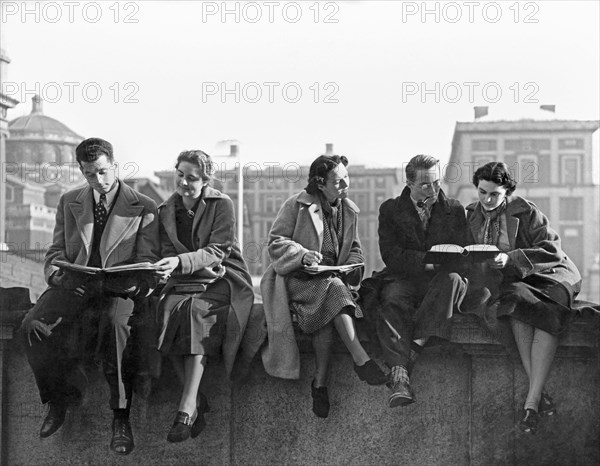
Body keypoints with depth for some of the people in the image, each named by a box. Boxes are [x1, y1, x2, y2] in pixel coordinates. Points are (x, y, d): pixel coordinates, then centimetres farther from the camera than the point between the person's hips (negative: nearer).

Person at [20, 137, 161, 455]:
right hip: (74, 285, 3)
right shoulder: (69, 202, 17)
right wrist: (56, 273, -8)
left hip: (120, 290, -3)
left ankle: (121, 417, -29)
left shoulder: (143, 208, 5)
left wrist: (126, 282, -21)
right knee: (34, 325, -27)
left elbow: (147, 263, 1)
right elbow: (56, 250, 16)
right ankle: (59, 398, -2)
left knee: (116, 321, -39)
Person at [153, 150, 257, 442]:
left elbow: (217, 251, -11)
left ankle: (187, 407, -38)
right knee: (172, 309, -31)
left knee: (196, 309, -35)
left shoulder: (221, 204, -1)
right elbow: (168, 252, 7)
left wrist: (180, 262, -27)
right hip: (184, 282, 3)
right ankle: (199, 404, -28)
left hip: (222, 280, -3)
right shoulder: (166, 210, 12)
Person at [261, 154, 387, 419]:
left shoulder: (349, 210, 15)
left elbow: (354, 249, 24)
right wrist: (303, 255, -20)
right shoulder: (297, 205, -2)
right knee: (332, 288, -36)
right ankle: (361, 360, -40)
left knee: (328, 308, -32)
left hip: (333, 277, 4)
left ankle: (320, 382, -28)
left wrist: (354, 265, 1)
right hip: (297, 278, -4)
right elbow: (276, 243, -3)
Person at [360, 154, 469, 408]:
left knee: (453, 278, -34)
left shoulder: (454, 210, 12)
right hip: (402, 279, -1)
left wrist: (437, 263, -18)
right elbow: (390, 255, -4)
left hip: (440, 281, 1)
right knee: (392, 300, -34)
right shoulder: (390, 209, 8)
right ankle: (399, 376, -47)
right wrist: (427, 260, -17)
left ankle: (414, 347, -39)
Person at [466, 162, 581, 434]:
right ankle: (539, 393, -39)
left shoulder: (525, 212, -3)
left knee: (548, 313, -36)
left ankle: (531, 399, -39)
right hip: (504, 283, 2)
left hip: (544, 276, -2)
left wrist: (511, 258, -23)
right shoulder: (470, 216, 10)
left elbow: (551, 249, -11)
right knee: (517, 302, -36)